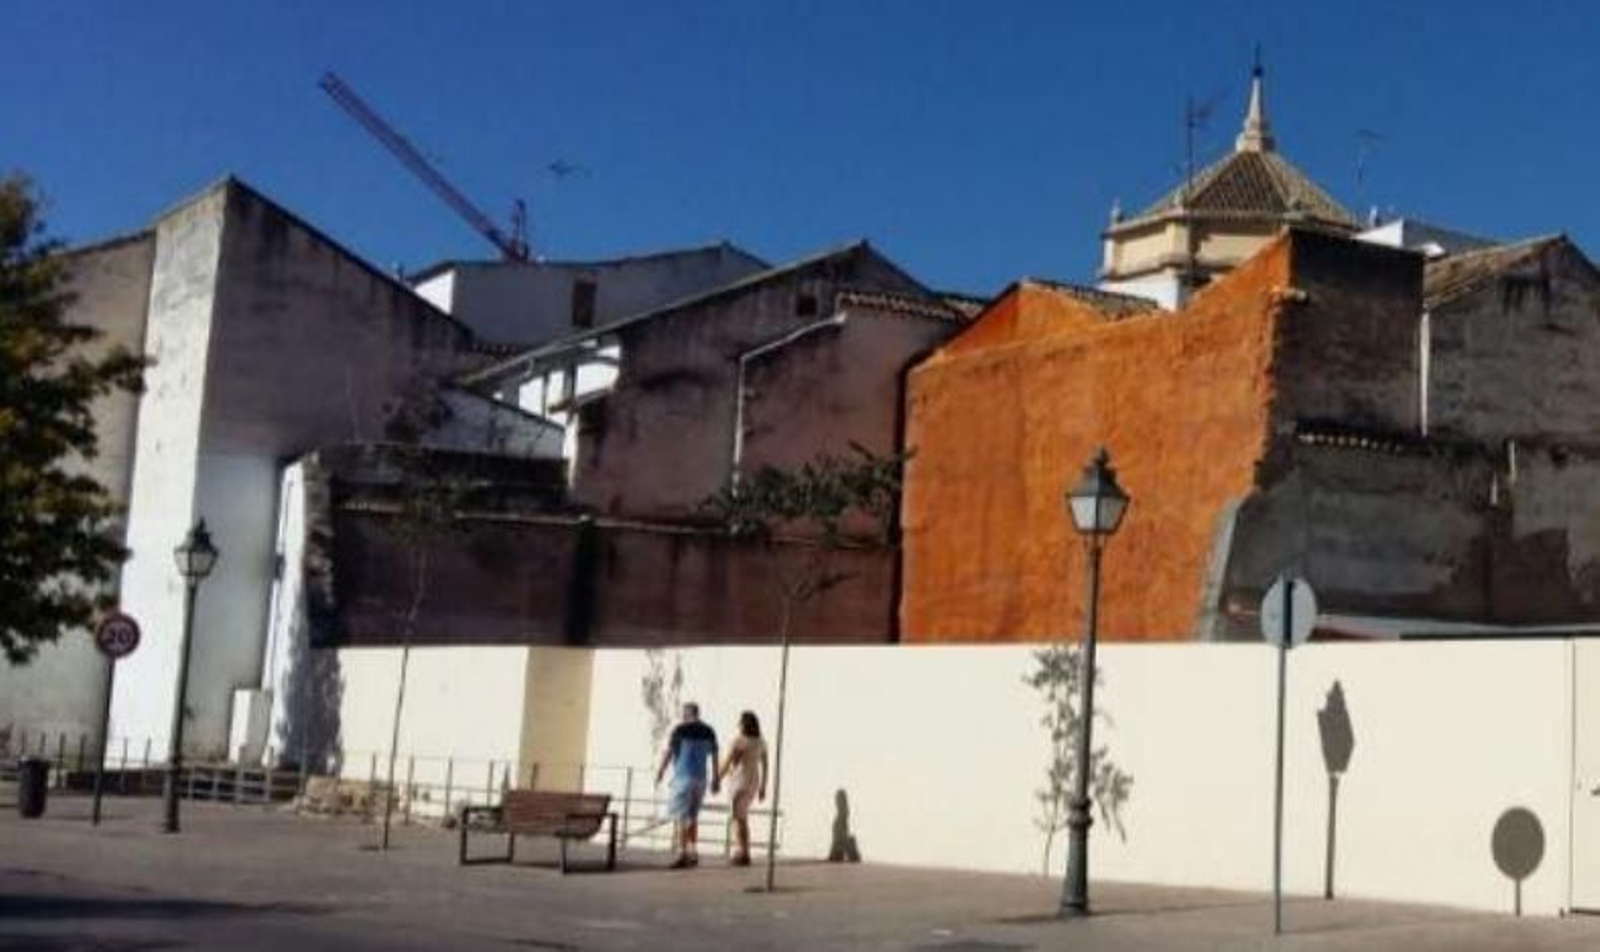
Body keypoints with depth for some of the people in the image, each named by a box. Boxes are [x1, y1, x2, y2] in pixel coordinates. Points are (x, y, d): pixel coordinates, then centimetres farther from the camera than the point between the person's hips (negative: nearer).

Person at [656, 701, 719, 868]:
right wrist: (716, 779, 15)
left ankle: (683, 856, -15)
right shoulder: (709, 732, 9)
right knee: (692, 817, 17)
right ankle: (693, 854, 15)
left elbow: (667, 753, -7)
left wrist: (659, 773, 3)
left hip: (683, 778, -6)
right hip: (700, 778, 6)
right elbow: (714, 756, 10)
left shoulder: (680, 730, -7)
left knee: (680, 817, -7)